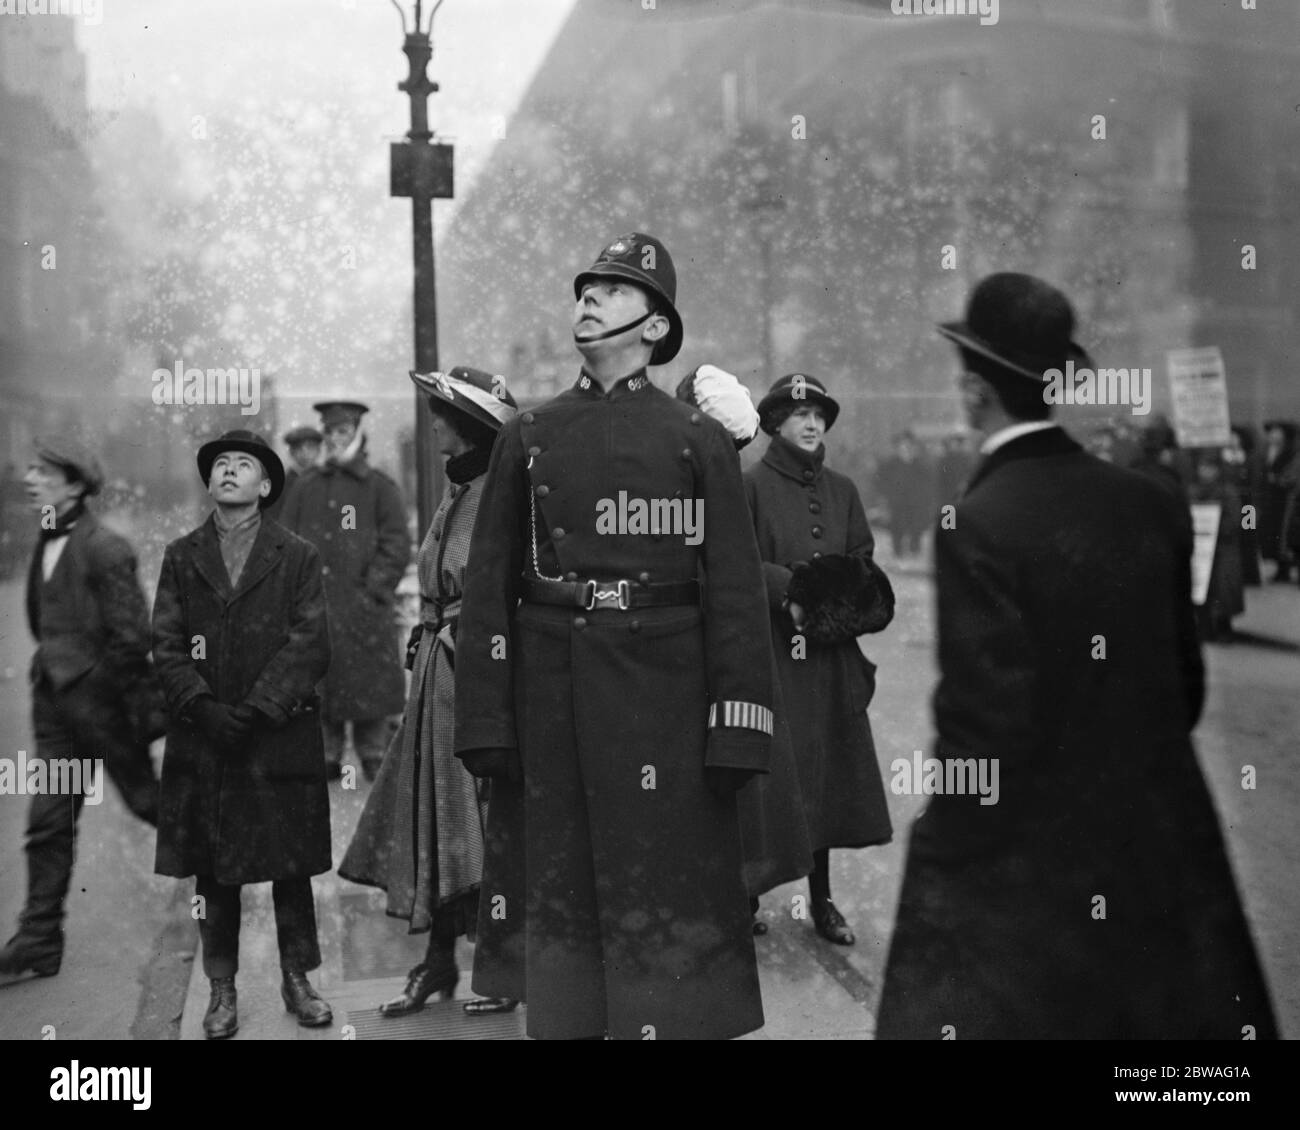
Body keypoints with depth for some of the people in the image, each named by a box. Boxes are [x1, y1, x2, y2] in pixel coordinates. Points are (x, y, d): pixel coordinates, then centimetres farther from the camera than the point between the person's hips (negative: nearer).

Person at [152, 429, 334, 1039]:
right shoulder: (181, 557, 10)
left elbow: (309, 645, -4)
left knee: (291, 864, 5)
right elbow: (166, 645, 3)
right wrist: (203, 706, -12)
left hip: (281, 735, -1)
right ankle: (222, 989, 18)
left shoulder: (298, 557, 4)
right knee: (212, 869, 6)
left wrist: (258, 709, -14)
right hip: (203, 737, 2)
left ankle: (297, 980, 19)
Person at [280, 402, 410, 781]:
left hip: (363, 610, -3)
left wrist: (373, 589, -9)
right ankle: (325, 758, 15)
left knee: (371, 690, -1)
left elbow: (397, 546, 0)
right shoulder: (306, 487, 12)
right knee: (317, 688, 5)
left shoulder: (379, 487, 3)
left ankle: (376, 758, 9)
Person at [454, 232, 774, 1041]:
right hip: (549, 701, 2)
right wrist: (484, 721, -2)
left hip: (663, 702, -2)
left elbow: (737, 593, -2)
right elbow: (489, 585, 5)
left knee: (671, 897, 3)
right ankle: (559, 1018, 27)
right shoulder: (528, 436, 9)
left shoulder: (700, 439, 2)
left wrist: (738, 731, -9)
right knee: (558, 891, 10)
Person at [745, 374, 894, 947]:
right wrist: (789, 587, -18)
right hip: (769, 648, -5)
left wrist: (839, 595, -5)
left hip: (831, 652, 5)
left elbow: (864, 562, 14)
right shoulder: (752, 485, -1)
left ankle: (821, 899, 16)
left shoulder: (841, 490, 14)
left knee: (829, 768, 6)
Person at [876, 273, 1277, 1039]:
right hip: (1161, 842, 6)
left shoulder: (980, 527, -19)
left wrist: (945, 852, -7)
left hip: (1024, 861, -6)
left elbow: (986, 718, -19)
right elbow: (1186, 680, 8)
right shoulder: (1155, 507, 1)